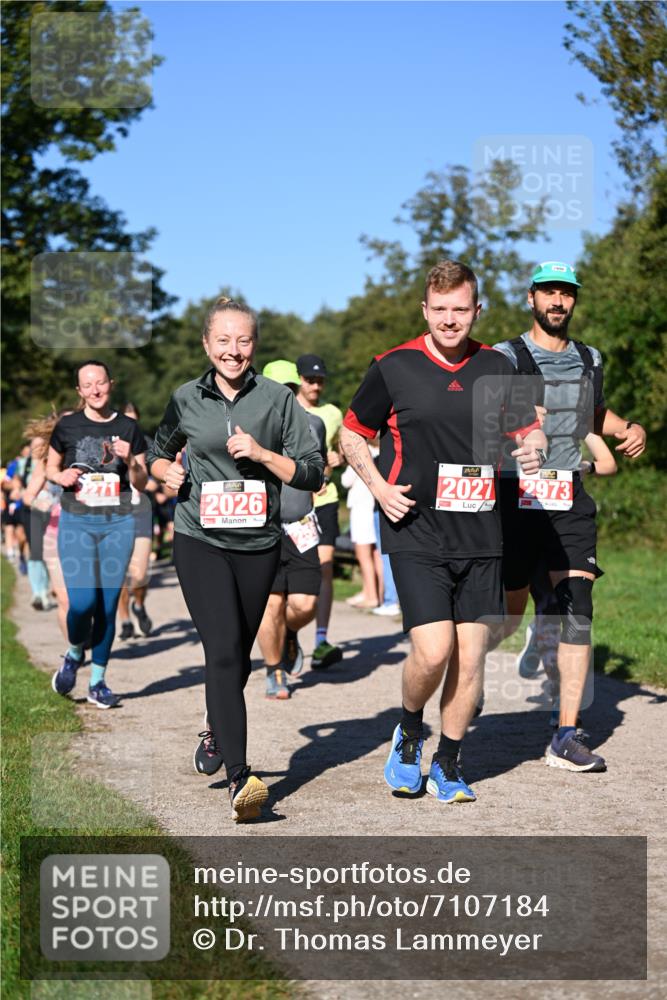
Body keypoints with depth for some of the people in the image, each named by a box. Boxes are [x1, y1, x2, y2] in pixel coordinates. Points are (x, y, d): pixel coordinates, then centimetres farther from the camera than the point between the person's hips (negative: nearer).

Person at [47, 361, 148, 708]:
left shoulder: (128, 428, 5)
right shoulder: (67, 426, 3)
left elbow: (141, 484, 9)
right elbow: (50, 467, 15)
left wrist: (130, 461, -10)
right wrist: (61, 476, -6)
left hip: (118, 524, 1)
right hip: (76, 522, -1)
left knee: (108, 605, 3)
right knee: (82, 602, -14)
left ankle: (98, 682, 16)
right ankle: (74, 655, 18)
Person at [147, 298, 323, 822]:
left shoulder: (277, 399, 1)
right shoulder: (186, 399, 5)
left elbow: (312, 473, -2)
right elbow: (158, 453, 22)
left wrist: (262, 453, -15)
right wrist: (167, 471, 0)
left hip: (258, 543, 1)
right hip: (200, 541, -1)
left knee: (239, 653, 14)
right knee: (223, 651, -15)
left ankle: (218, 733, 43)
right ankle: (240, 777, -20)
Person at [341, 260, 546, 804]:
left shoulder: (496, 367, 6)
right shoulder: (394, 367, -3)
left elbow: (529, 427, 18)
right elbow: (352, 433, 8)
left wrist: (532, 448, -6)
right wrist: (380, 488, -6)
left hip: (481, 536, 3)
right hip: (416, 535, -3)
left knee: (471, 657, 3)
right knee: (433, 652, -14)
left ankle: (448, 764, 21)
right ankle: (409, 732, 16)